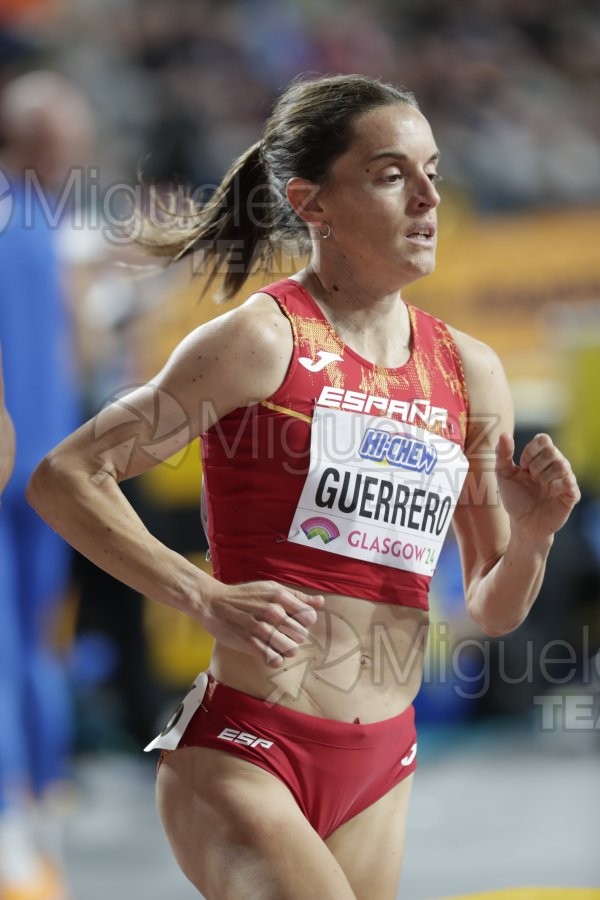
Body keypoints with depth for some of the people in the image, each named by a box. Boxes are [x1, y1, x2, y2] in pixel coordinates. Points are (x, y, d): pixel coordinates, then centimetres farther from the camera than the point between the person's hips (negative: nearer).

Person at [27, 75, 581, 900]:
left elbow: (493, 612, 14)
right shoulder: (264, 341, -8)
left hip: (379, 769, 6)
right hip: (243, 758, -6)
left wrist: (531, 535, -7)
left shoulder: (469, 372, 9)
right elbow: (64, 478, -11)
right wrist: (210, 600, -20)